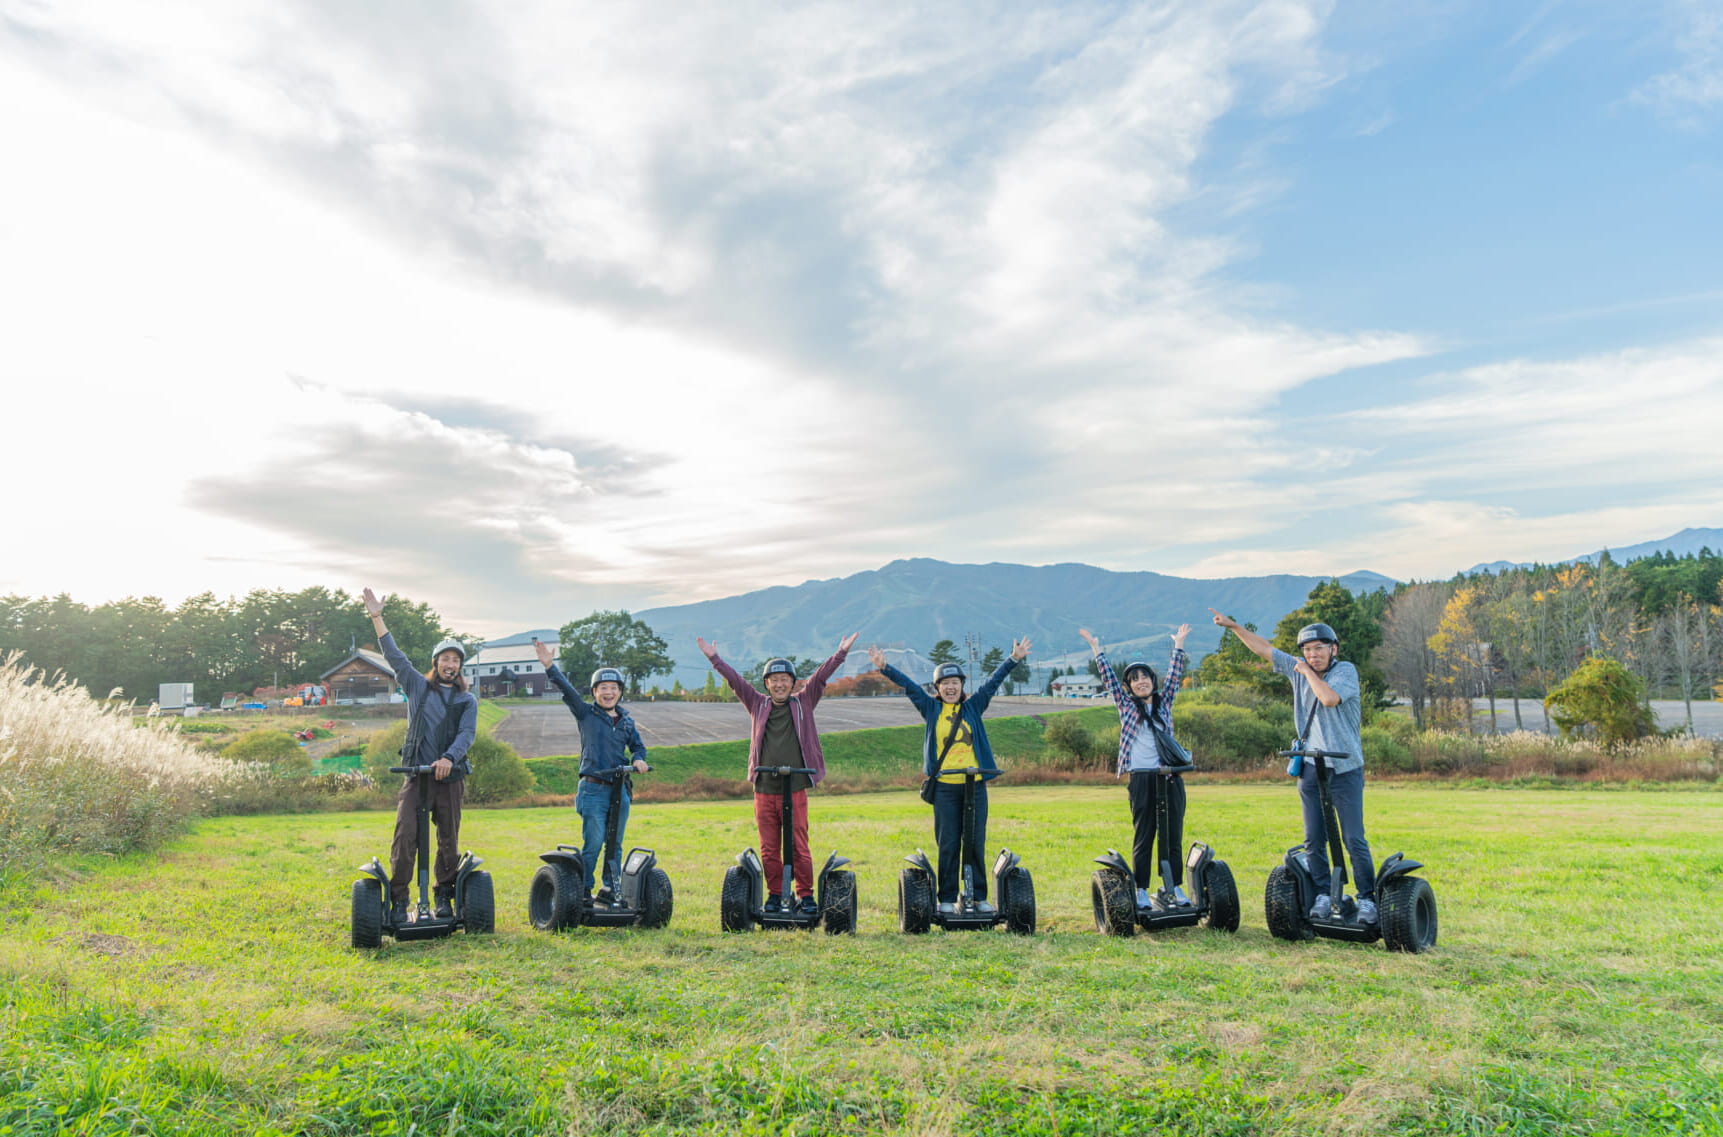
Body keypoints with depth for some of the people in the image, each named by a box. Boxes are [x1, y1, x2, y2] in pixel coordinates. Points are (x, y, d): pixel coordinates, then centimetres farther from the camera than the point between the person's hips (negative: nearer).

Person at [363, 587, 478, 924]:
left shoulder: (467, 701, 11)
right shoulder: (418, 686, 12)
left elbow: (467, 733, -5)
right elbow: (393, 654, 7)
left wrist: (449, 758, -23)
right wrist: (377, 618, 0)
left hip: (450, 777, 1)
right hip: (417, 774, -1)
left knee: (449, 840, 6)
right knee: (406, 834, -14)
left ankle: (444, 897, 21)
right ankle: (398, 899, -5)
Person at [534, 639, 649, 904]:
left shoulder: (626, 721, 13)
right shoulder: (586, 714, 2)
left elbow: (638, 745, 24)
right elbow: (568, 691, -11)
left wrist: (639, 759, 1)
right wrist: (550, 667, -24)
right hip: (593, 789, -4)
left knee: (615, 845, 10)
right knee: (593, 843, -7)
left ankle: (610, 890, 20)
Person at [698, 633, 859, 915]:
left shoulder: (803, 704, 9)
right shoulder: (758, 705, 11)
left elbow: (821, 677, 3)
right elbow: (735, 680, 8)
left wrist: (841, 653, -3)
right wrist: (714, 658, 4)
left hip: (795, 790, -1)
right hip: (764, 790, 2)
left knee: (799, 847, 0)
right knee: (769, 849, 7)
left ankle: (806, 895, 13)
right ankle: (775, 894, 20)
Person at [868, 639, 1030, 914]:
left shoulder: (973, 708, 11)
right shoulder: (932, 710, 8)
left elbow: (993, 682, 7)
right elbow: (908, 685, 5)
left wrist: (1014, 659, 1)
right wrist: (884, 667, -2)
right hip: (945, 786, -1)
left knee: (976, 842, 6)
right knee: (948, 844, 2)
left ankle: (979, 897, 16)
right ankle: (947, 899, 11)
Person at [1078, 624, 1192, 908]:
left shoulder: (1164, 702, 14)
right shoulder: (1126, 705, 8)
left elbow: (1175, 675, 13)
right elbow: (1109, 678, 5)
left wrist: (1179, 644, 11)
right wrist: (1096, 648, 3)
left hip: (1171, 778, 2)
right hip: (1141, 778, -2)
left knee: (1173, 834, 6)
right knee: (1143, 836, 1)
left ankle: (1175, 887, 14)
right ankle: (1141, 890, 6)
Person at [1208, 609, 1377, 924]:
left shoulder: (1346, 671, -5)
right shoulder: (1298, 669, 9)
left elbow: (1330, 698, -24)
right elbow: (1264, 648, 17)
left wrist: (1308, 672, -11)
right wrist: (1233, 626, 18)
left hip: (1345, 768, -5)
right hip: (1311, 767, 5)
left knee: (1354, 839, -4)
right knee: (1314, 839, 6)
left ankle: (1367, 898, 8)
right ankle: (1323, 894, 17)